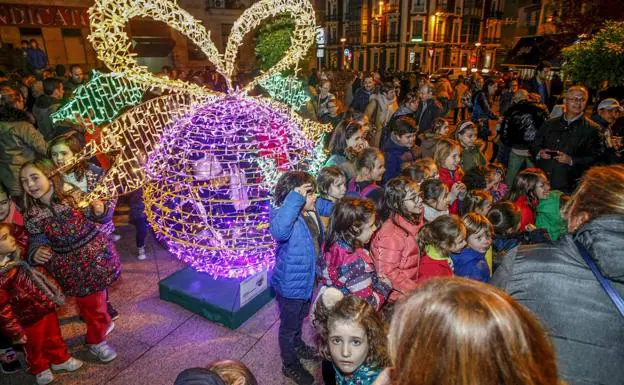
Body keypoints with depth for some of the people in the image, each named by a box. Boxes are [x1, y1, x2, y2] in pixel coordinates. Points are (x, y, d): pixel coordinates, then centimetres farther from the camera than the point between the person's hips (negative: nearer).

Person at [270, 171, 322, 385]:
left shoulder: (311, 213, -4)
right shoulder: (284, 216, -30)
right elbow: (279, 230, -56)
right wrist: (295, 199, -51)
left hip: (307, 279, 8)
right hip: (290, 283, -8)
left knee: (300, 318, 32)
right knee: (289, 325, 16)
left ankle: (298, 346, 59)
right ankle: (290, 365, 40)